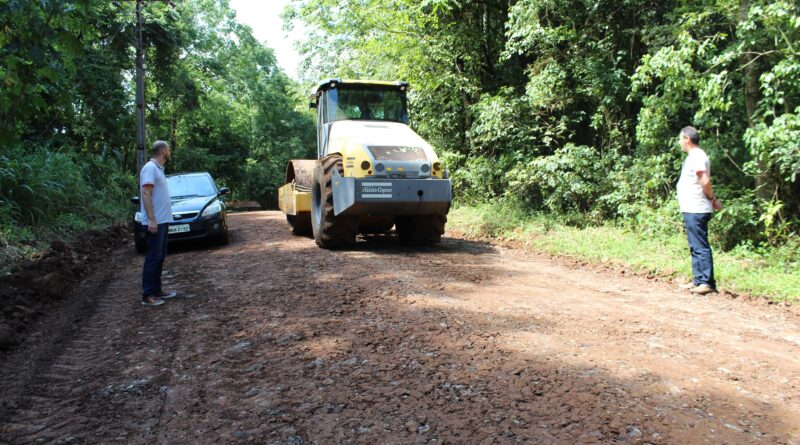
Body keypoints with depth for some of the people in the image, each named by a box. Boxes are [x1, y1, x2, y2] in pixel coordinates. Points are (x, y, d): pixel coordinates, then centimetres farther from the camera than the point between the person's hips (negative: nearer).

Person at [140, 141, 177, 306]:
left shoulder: (158, 168, 16)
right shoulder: (150, 168, -13)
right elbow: (146, 194, -20)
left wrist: (160, 219, 18)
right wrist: (152, 219, -25)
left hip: (162, 221, 10)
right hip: (155, 222, -10)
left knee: (160, 258, 13)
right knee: (153, 258, -8)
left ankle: (156, 290, 21)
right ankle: (147, 295, -4)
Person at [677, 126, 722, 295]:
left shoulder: (697, 156, -14)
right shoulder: (693, 156, 17)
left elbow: (705, 181, -22)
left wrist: (712, 199, -9)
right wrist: (712, 199, 10)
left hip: (696, 210, -11)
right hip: (691, 210, 11)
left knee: (700, 247, -8)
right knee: (695, 247, 15)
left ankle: (707, 283, -5)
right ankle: (699, 280, 22)